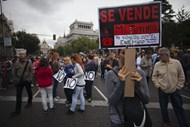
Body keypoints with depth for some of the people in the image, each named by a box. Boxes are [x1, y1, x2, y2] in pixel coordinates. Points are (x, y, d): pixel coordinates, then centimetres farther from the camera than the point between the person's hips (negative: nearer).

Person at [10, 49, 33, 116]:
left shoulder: (29, 62, -9)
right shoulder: (17, 62, -2)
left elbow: (31, 71, -9)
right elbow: (14, 71, 5)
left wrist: (29, 79, -13)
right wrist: (15, 80, 3)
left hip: (27, 80, -1)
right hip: (19, 81, 2)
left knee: (29, 92, 18)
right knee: (18, 95, 2)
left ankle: (29, 102, 43)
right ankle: (17, 110, 11)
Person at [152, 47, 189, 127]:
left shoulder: (176, 62, -10)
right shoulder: (157, 64, -9)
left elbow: (181, 76, 0)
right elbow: (154, 77, 2)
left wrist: (178, 87, -2)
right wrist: (158, 86, -6)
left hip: (175, 90, 0)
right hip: (162, 90, 1)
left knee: (179, 108, 10)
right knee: (163, 107, 13)